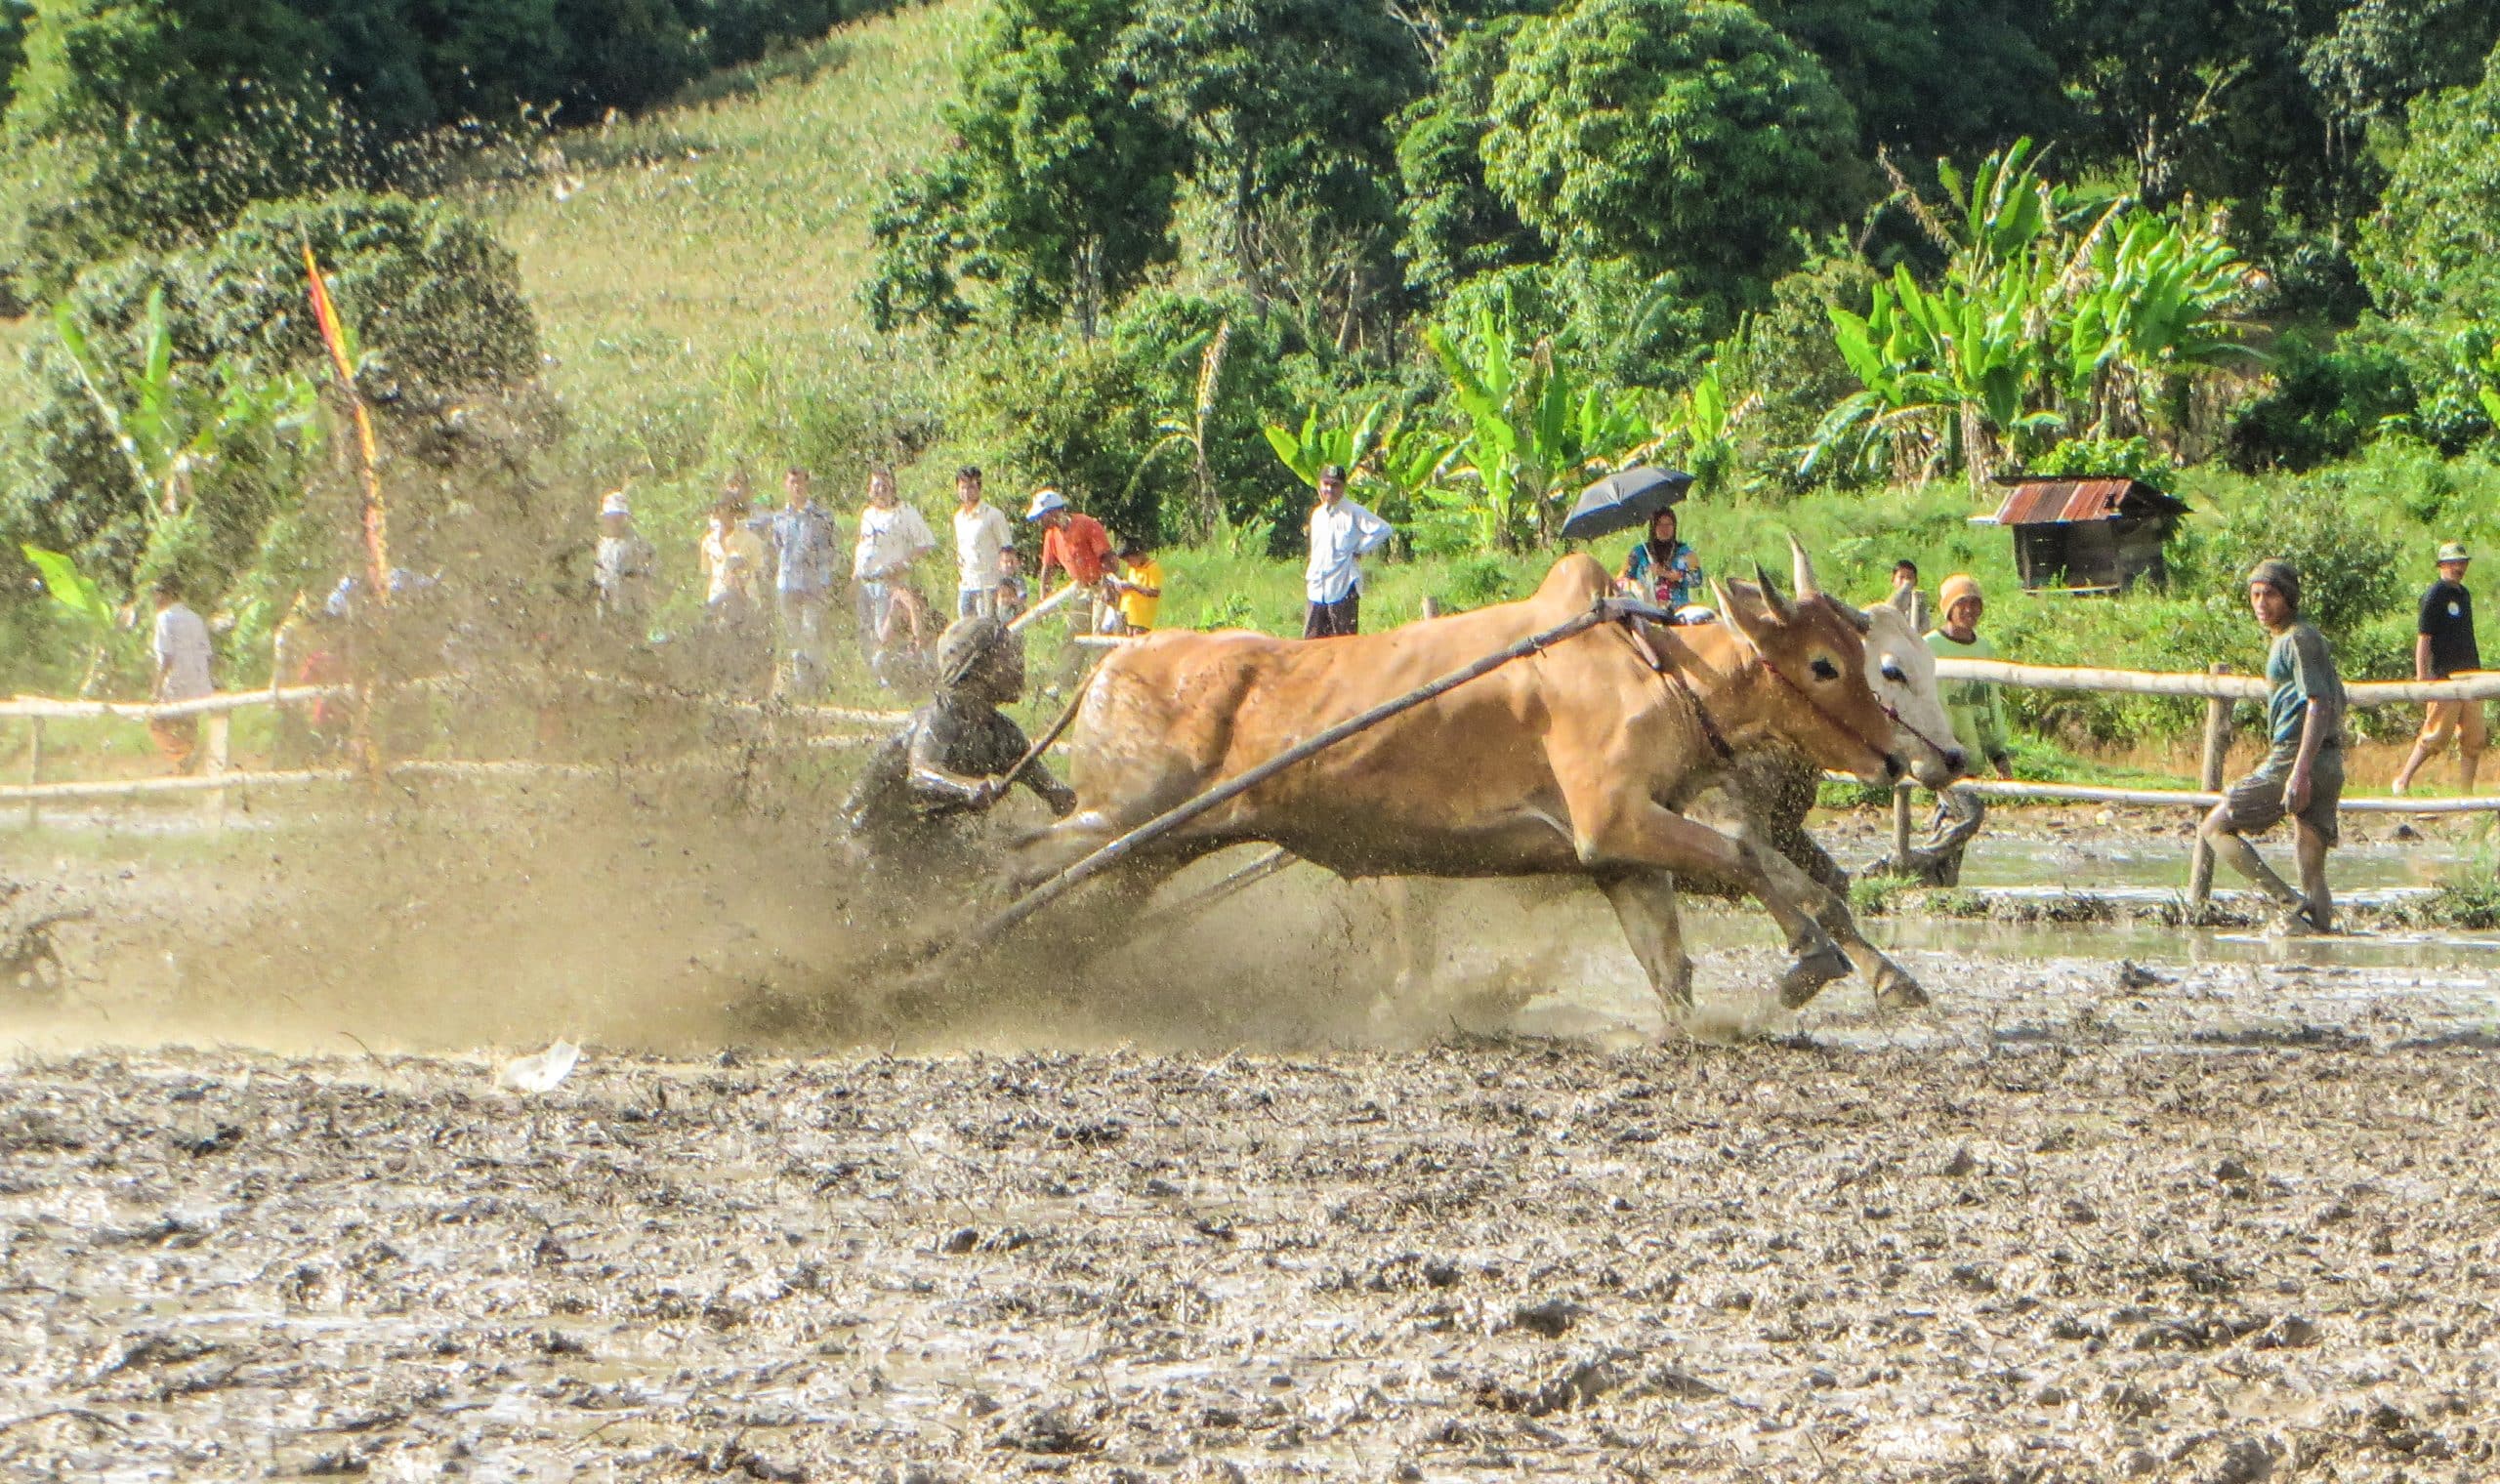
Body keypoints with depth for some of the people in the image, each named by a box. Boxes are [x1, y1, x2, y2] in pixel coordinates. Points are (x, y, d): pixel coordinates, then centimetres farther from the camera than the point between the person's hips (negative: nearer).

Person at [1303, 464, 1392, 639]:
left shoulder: (1353, 512, -7)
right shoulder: (1317, 513, 14)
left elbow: (1383, 530, -14)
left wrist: (1360, 550, -10)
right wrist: (1310, 577, 12)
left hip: (1343, 589, -7)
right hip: (1316, 590, 7)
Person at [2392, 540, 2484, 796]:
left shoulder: (2464, 594, 16)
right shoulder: (2434, 596, -8)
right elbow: (2423, 639, -12)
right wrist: (2422, 678, -17)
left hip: (2469, 676, 8)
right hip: (2445, 676, -8)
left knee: (2475, 741, 3)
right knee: (2435, 736, -7)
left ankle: (2466, 792, 7)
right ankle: (2403, 780, 5)